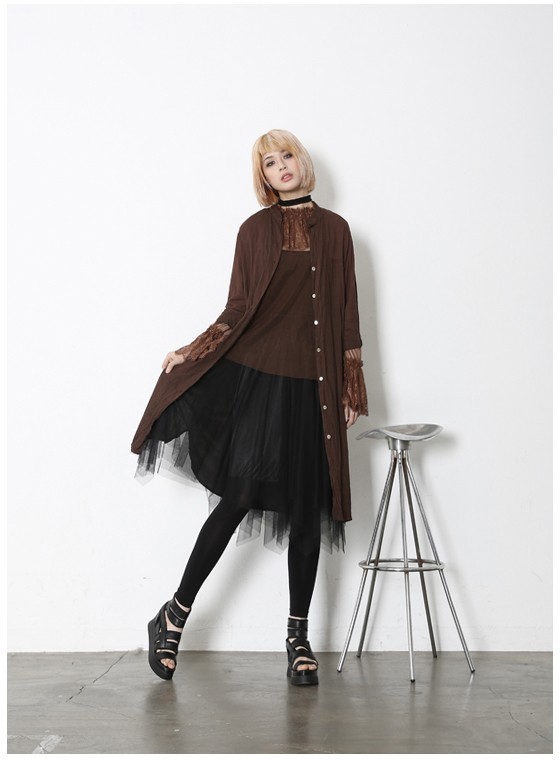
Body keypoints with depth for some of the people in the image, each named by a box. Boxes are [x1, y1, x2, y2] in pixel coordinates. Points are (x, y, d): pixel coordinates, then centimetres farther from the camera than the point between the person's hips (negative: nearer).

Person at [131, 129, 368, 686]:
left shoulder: (335, 229, 10)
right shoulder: (255, 230, 7)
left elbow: (347, 312, 9)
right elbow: (237, 308, 5)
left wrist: (352, 386, 5)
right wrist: (191, 352, -7)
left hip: (313, 383, 2)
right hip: (256, 374, -2)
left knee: (307, 509, 4)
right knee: (241, 495, -9)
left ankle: (298, 636, 14)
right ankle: (176, 613, 6)